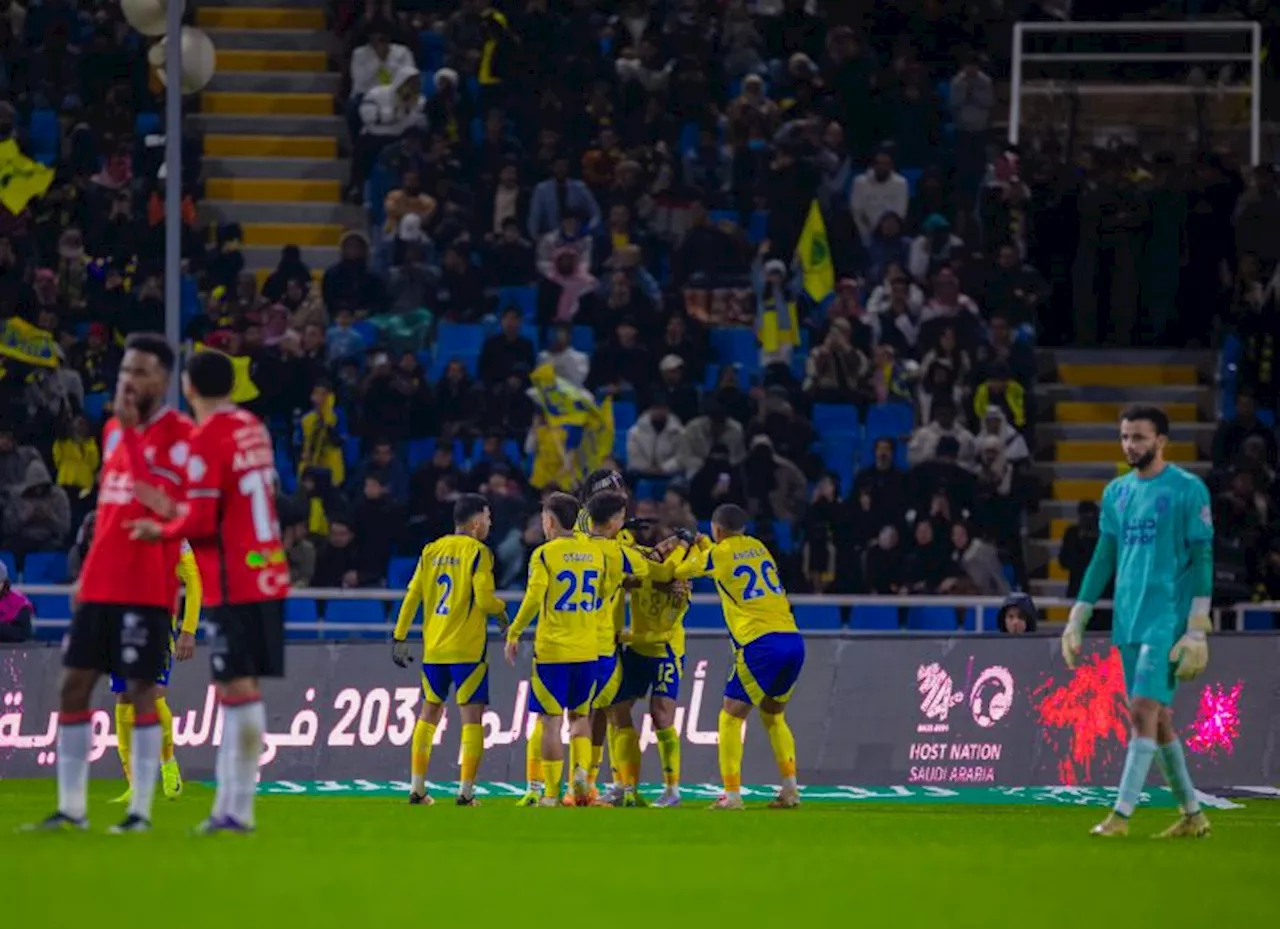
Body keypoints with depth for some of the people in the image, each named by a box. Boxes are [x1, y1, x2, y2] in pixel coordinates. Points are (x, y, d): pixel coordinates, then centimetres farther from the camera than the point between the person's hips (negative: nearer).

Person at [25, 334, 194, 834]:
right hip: (100, 583, 7)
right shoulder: (113, 430, 15)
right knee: (73, 685, 4)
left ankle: (140, 810, 1)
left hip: (146, 589, -7)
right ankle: (71, 807, 10)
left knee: (141, 691, -5)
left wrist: (131, 431, -21)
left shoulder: (180, 434, -8)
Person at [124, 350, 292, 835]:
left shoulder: (207, 439, -13)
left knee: (239, 687, -8)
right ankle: (227, 804, 13)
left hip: (234, 584, -8)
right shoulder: (254, 428, 11)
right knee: (236, 689, 11)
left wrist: (162, 530, 2)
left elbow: (201, 522, -16)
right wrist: (176, 510, 12)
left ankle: (240, 808, -10)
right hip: (267, 574, 8)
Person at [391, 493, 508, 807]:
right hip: (467, 649, -5)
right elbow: (484, 599, -15)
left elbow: (412, 596, 5)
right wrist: (501, 610, 6)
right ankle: (465, 791, -9)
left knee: (430, 711, 16)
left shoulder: (431, 552, 8)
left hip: (433, 649, 5)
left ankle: (417, 788, 15)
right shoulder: (477, 552, -8)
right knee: (472, 716, -2)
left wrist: (399, 638, 8)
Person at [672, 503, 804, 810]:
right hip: (793, 640, 6)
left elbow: (676, 572, 16)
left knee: (731, 717, 4)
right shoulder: (759, 548, 18)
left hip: (760, 645, -6)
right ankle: (791, 788, 12)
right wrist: (703, 545, 40)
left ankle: (732, 793, -3)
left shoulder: (718, 554, 3)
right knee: (773, 716, 21)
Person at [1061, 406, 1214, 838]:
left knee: (1145, 710, -14)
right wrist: (1076, 621, 14)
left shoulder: (1188, 490, -5)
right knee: (1156, 718, 8)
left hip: (1167, 618, -7)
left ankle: (1121, 815, -16)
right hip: (1128, 620, 7)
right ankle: (1192, 815, 17)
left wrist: (1197, 628, -14)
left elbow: (1202, 559, -8)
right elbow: (1103, 559, 18)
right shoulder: (1116, 492, 14)